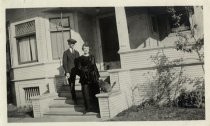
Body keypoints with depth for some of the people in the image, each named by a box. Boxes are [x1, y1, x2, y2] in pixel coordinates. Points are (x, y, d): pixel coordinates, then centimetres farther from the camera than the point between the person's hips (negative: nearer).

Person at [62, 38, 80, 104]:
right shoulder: (66, 52, 3)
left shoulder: (77, 52, 15)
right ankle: (74, 99, 15)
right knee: (72, 86, 3)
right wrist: (67, 72, -12)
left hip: (76, 70, 3)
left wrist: (80, 70, 0)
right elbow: (64, 63, -3)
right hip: (70, 72, -2)